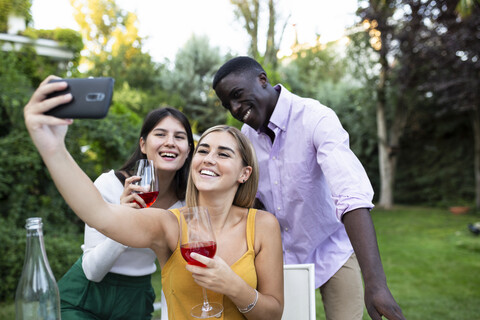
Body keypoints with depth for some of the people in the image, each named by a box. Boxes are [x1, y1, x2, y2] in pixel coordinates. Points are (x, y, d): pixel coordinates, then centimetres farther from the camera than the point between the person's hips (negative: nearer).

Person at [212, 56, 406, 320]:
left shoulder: (316, 119, -24)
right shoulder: (246, 135, -5)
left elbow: (353, 197, -35)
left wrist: (375, 283, -43)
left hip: (333, 252, -4)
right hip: (281, 257, 4)